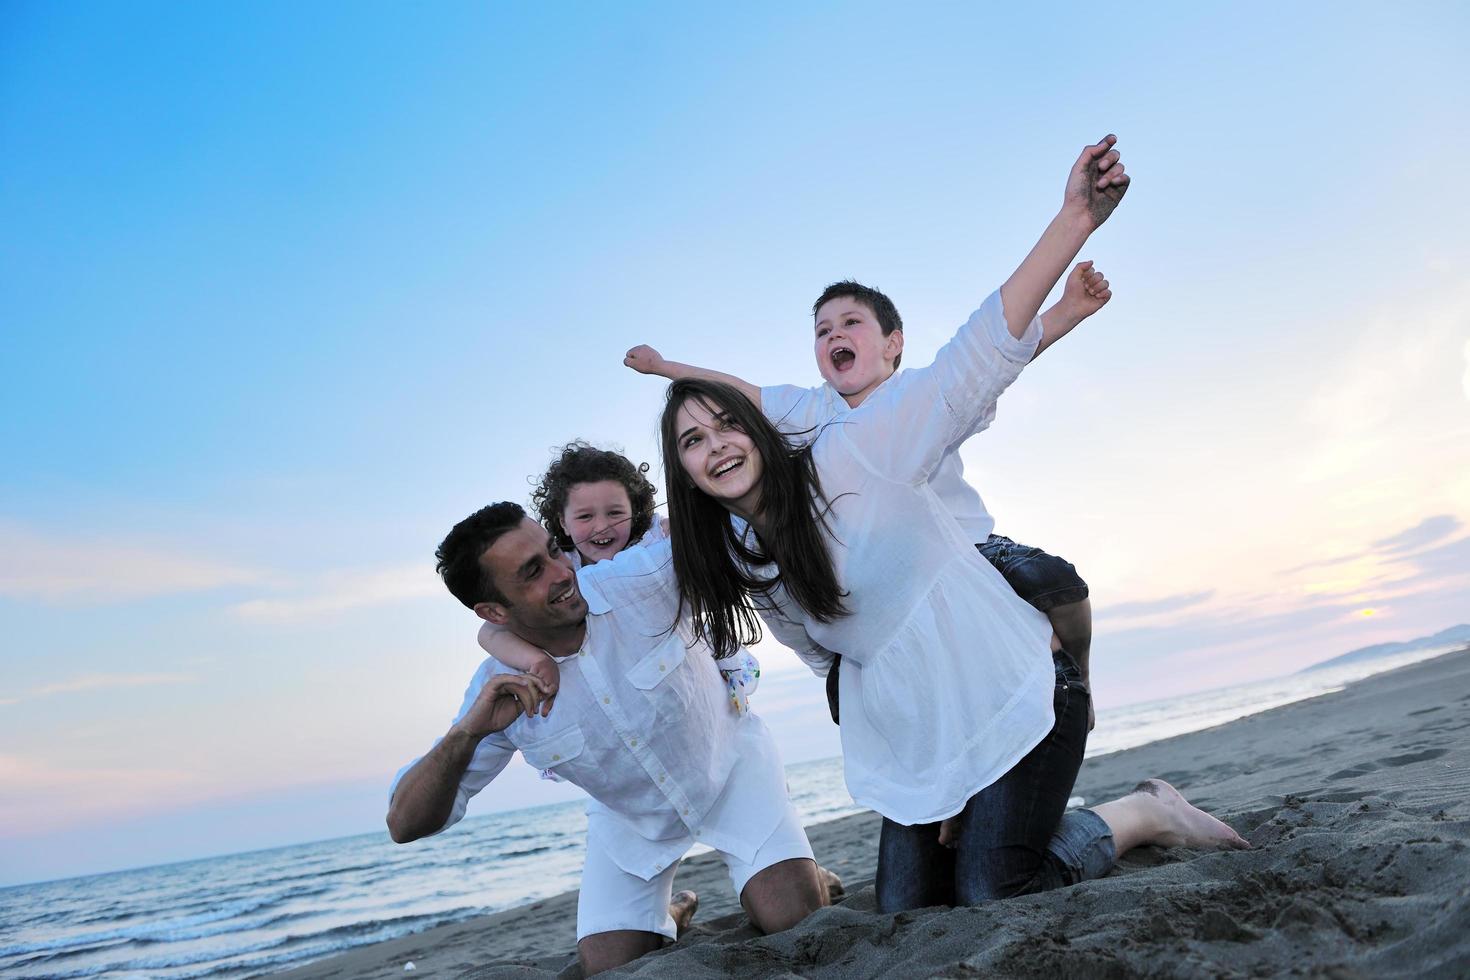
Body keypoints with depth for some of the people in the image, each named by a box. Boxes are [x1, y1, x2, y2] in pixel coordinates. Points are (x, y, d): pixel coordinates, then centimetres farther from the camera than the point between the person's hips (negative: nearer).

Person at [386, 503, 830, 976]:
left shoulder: (635, 576, -28)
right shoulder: (498, 691, -20)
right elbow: (406, 824, -20)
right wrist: (467, 733, -37)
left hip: (729, 763, -2)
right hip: (629, 819, 3)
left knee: (793, 919, -20)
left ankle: (807, 875, 15)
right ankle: (668, 917, 29)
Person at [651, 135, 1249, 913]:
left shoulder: (851, 454, -15)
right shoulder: (738, 562, 3)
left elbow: (977, 360, -24)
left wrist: (1072, 222, -34)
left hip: (1015, 694, -6)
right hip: (918, 745, 6)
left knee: (991, 895, -12)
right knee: (906, 909, 3)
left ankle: (1141, 817, 12)